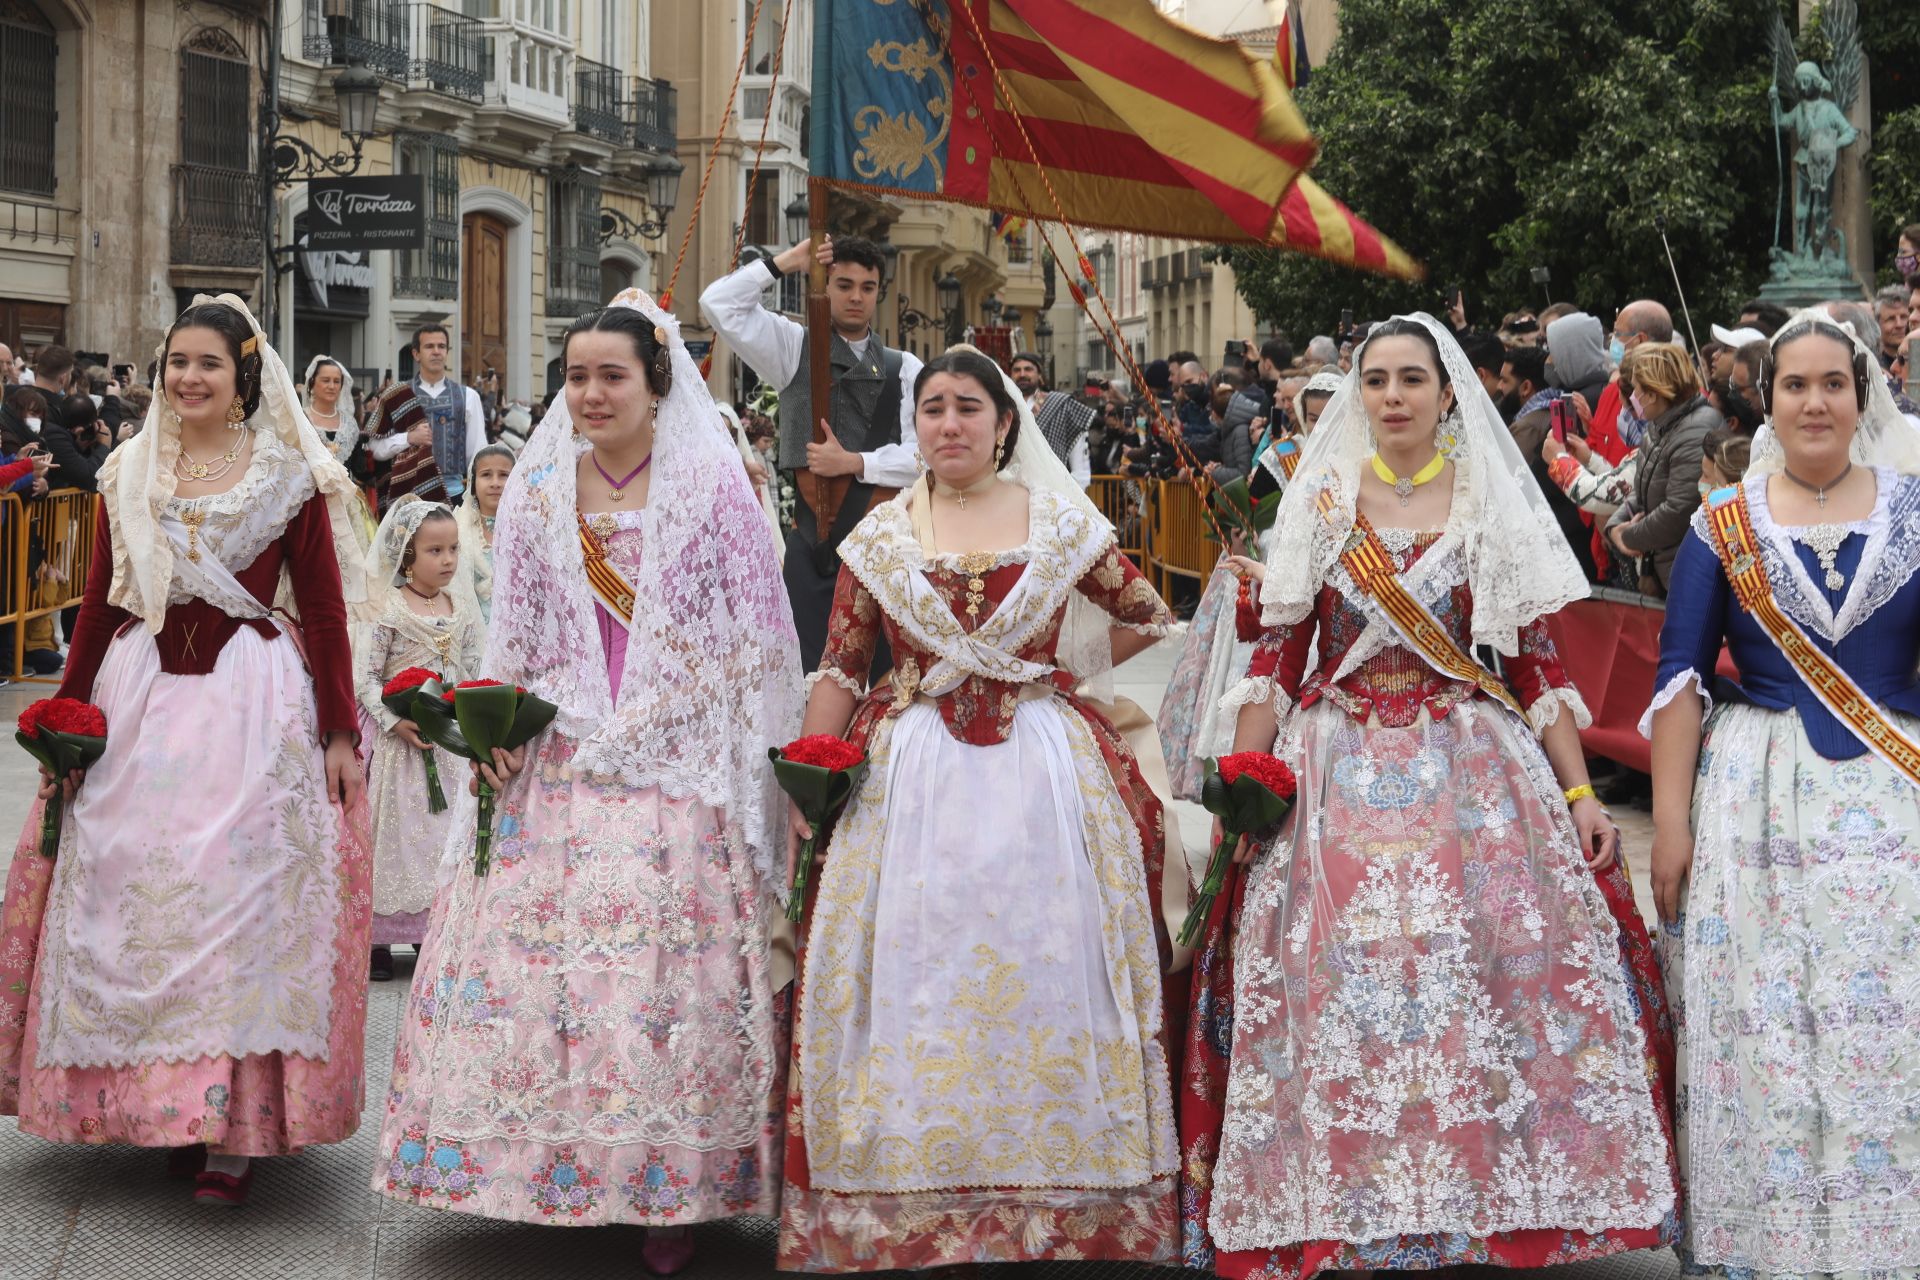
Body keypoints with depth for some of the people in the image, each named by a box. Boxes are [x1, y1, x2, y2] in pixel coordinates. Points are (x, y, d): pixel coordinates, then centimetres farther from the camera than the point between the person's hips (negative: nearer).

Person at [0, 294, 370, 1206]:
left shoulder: (289, 475, 0)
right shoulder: (127, 474, 9)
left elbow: (324, 609, 0)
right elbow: (100, 607, 12)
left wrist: (339, 731, -4)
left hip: (253, 699, -4)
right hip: (139, 698, 4)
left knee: (241, 892, -5)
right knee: (128, 889, 3)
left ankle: (235, 1126, 1)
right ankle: (157, 1103, 16)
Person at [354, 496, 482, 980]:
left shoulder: (462, 609, 6)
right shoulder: (387, 610, -10)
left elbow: (473, 674, 11)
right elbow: (364, 677, -12)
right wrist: (395, 722, -21)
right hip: (396, 738, -5)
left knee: (443, 828, 7)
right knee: (393, 827, -1)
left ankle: (432, 929, 16)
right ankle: (378, 938, 5)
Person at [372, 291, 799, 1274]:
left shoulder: (712, 489, 0)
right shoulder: (536, 492, 10)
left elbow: (755, 642, 0)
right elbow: (514, 639, 15)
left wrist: (742, 769, -5)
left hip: (679, 774, -3)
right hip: (558, 768, 3)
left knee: (671, 968, -5)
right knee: (539, 963, -1)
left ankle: (671, 1196, 4)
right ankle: (550, 1163, 11)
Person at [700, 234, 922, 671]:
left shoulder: (903, 367, 8)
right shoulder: (795, 348, 8)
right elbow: (718, 305, -2)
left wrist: (852, 462, -9)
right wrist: (785, 262, -1)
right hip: (813, 539, 0)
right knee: (815, 670, 1)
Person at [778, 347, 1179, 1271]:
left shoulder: (1061, 524, 6)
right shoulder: (881, 536, 7)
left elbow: (1147, 616, 17)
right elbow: (840, 669, 4)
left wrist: (1067, 669, 9)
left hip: (1043, 769, 0)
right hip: (912, 775, 0)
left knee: (1042, 968, 0)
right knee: (914, 968, -1)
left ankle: (1053, 1186, 9)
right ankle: (912, 1198, 6)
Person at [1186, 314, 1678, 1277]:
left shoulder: (1495, 506, 5)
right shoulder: (1320, 501, 6)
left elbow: (1534, 660, 5)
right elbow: (1276, 655, 5)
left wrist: (1579, 791, -1)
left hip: (1474, 770, 0)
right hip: (1341, 772, 0)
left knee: (1488, 969, -9)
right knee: (1338, 983, -6)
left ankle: (1504, 1200, 4)